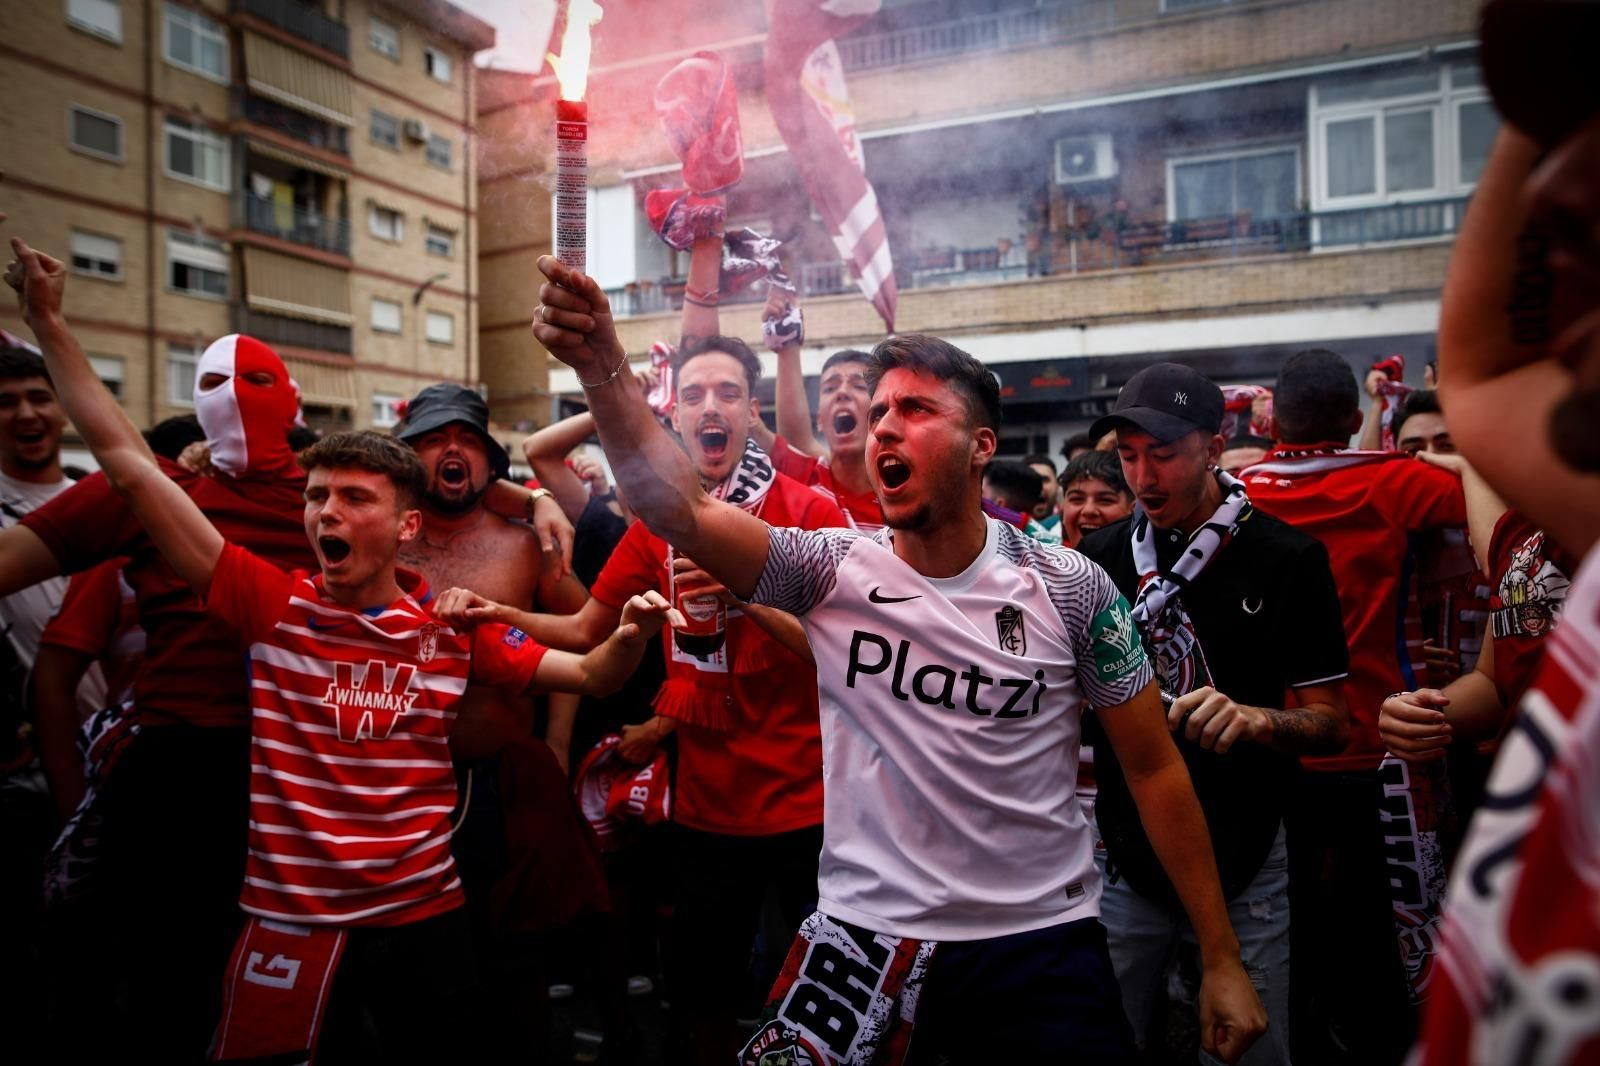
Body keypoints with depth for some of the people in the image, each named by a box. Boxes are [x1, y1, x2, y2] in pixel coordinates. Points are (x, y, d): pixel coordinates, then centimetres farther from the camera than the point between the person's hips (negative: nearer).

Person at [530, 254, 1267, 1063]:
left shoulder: (1070, 589, -6)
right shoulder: (832, 572, -6)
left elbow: (1154, 769, -1)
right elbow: (680, 511, -21)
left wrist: (1222, 959, 0)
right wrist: (603, 370, -35)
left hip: (1043, 940, 0)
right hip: (868, 934, 1)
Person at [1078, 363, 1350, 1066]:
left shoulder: (1288, 558, -6)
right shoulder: (1099, 556, 3)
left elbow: (1332, 725, -6)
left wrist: (1256, 720, -26)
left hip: (1245, 867, -2)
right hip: (1123, 857, 3)